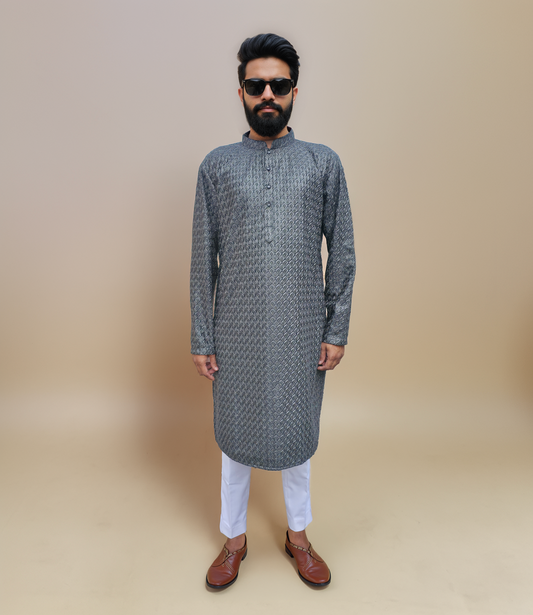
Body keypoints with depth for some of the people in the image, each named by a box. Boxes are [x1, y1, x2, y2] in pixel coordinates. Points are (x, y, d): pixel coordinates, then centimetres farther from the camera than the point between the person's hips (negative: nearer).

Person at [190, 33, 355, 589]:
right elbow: (203, 259, 2)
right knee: (236, 432, 14)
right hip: (238, 330, 1)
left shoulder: (323, 163, 4)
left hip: (301, 329, 0)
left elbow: (342, 253, 3)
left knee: (295, 429, 15)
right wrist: (201, 341, -1)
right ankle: (234, 538, 39)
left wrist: (336, 330, -2)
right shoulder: (217, 165, 4)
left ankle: (297, 534, 40)